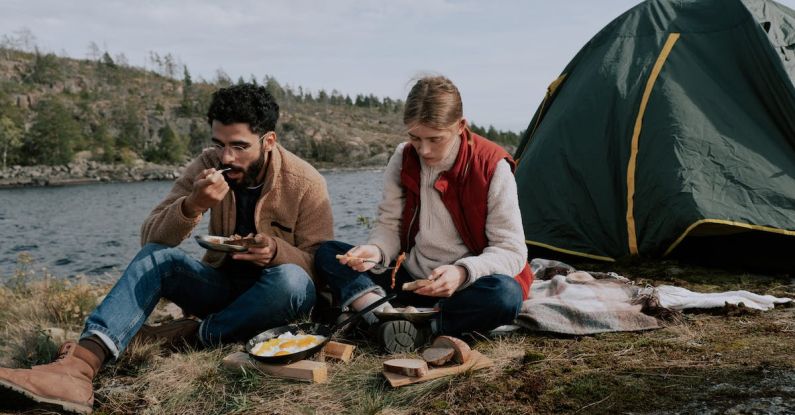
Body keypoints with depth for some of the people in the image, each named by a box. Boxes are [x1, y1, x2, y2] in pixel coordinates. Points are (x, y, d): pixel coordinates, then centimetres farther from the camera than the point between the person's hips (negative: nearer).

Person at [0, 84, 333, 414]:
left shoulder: (306, 183, -15)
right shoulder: (209, 167, -7)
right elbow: (152, 238, -11)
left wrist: (276, 251, -33)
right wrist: (193, 205, -32)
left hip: (274, 298, -3)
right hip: (221, 285, 3)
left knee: (292, 279, -37)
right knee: (155, 256, -22)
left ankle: (192, 335, -22)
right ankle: (79, 364, -41)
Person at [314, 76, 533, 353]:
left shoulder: (492, 167, -16)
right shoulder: (403, 159, -4)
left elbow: (511, 251, -15)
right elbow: (389, 225, 1)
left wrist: (462, 272, -33)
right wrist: (376, 251, -23)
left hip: (465, 287, -4)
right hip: (410, 279, 4)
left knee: (505, 295, -37)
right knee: (327, 253, -10)